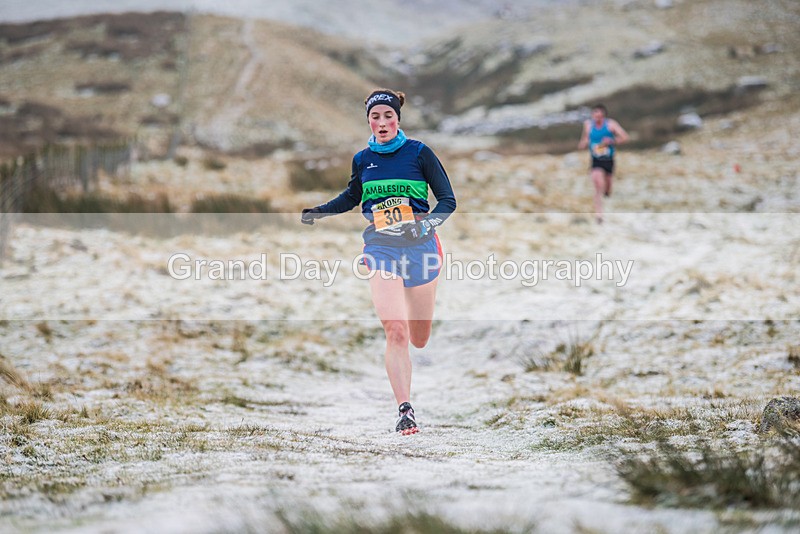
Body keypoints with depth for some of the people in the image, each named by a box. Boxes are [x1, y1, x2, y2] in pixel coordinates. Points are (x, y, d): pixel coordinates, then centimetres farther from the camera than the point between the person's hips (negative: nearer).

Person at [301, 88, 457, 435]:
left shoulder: (419, 153, -3)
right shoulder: (363, 159, 6)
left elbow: (448, 200, -2)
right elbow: (352, 197, 26)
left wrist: (429, 223, -21)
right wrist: (316, 212, 13)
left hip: (420, 246, -1)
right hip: (381, 248, 1)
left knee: (419, 339, 9)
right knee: (395, 332, -18)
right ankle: (405, 410, -17)